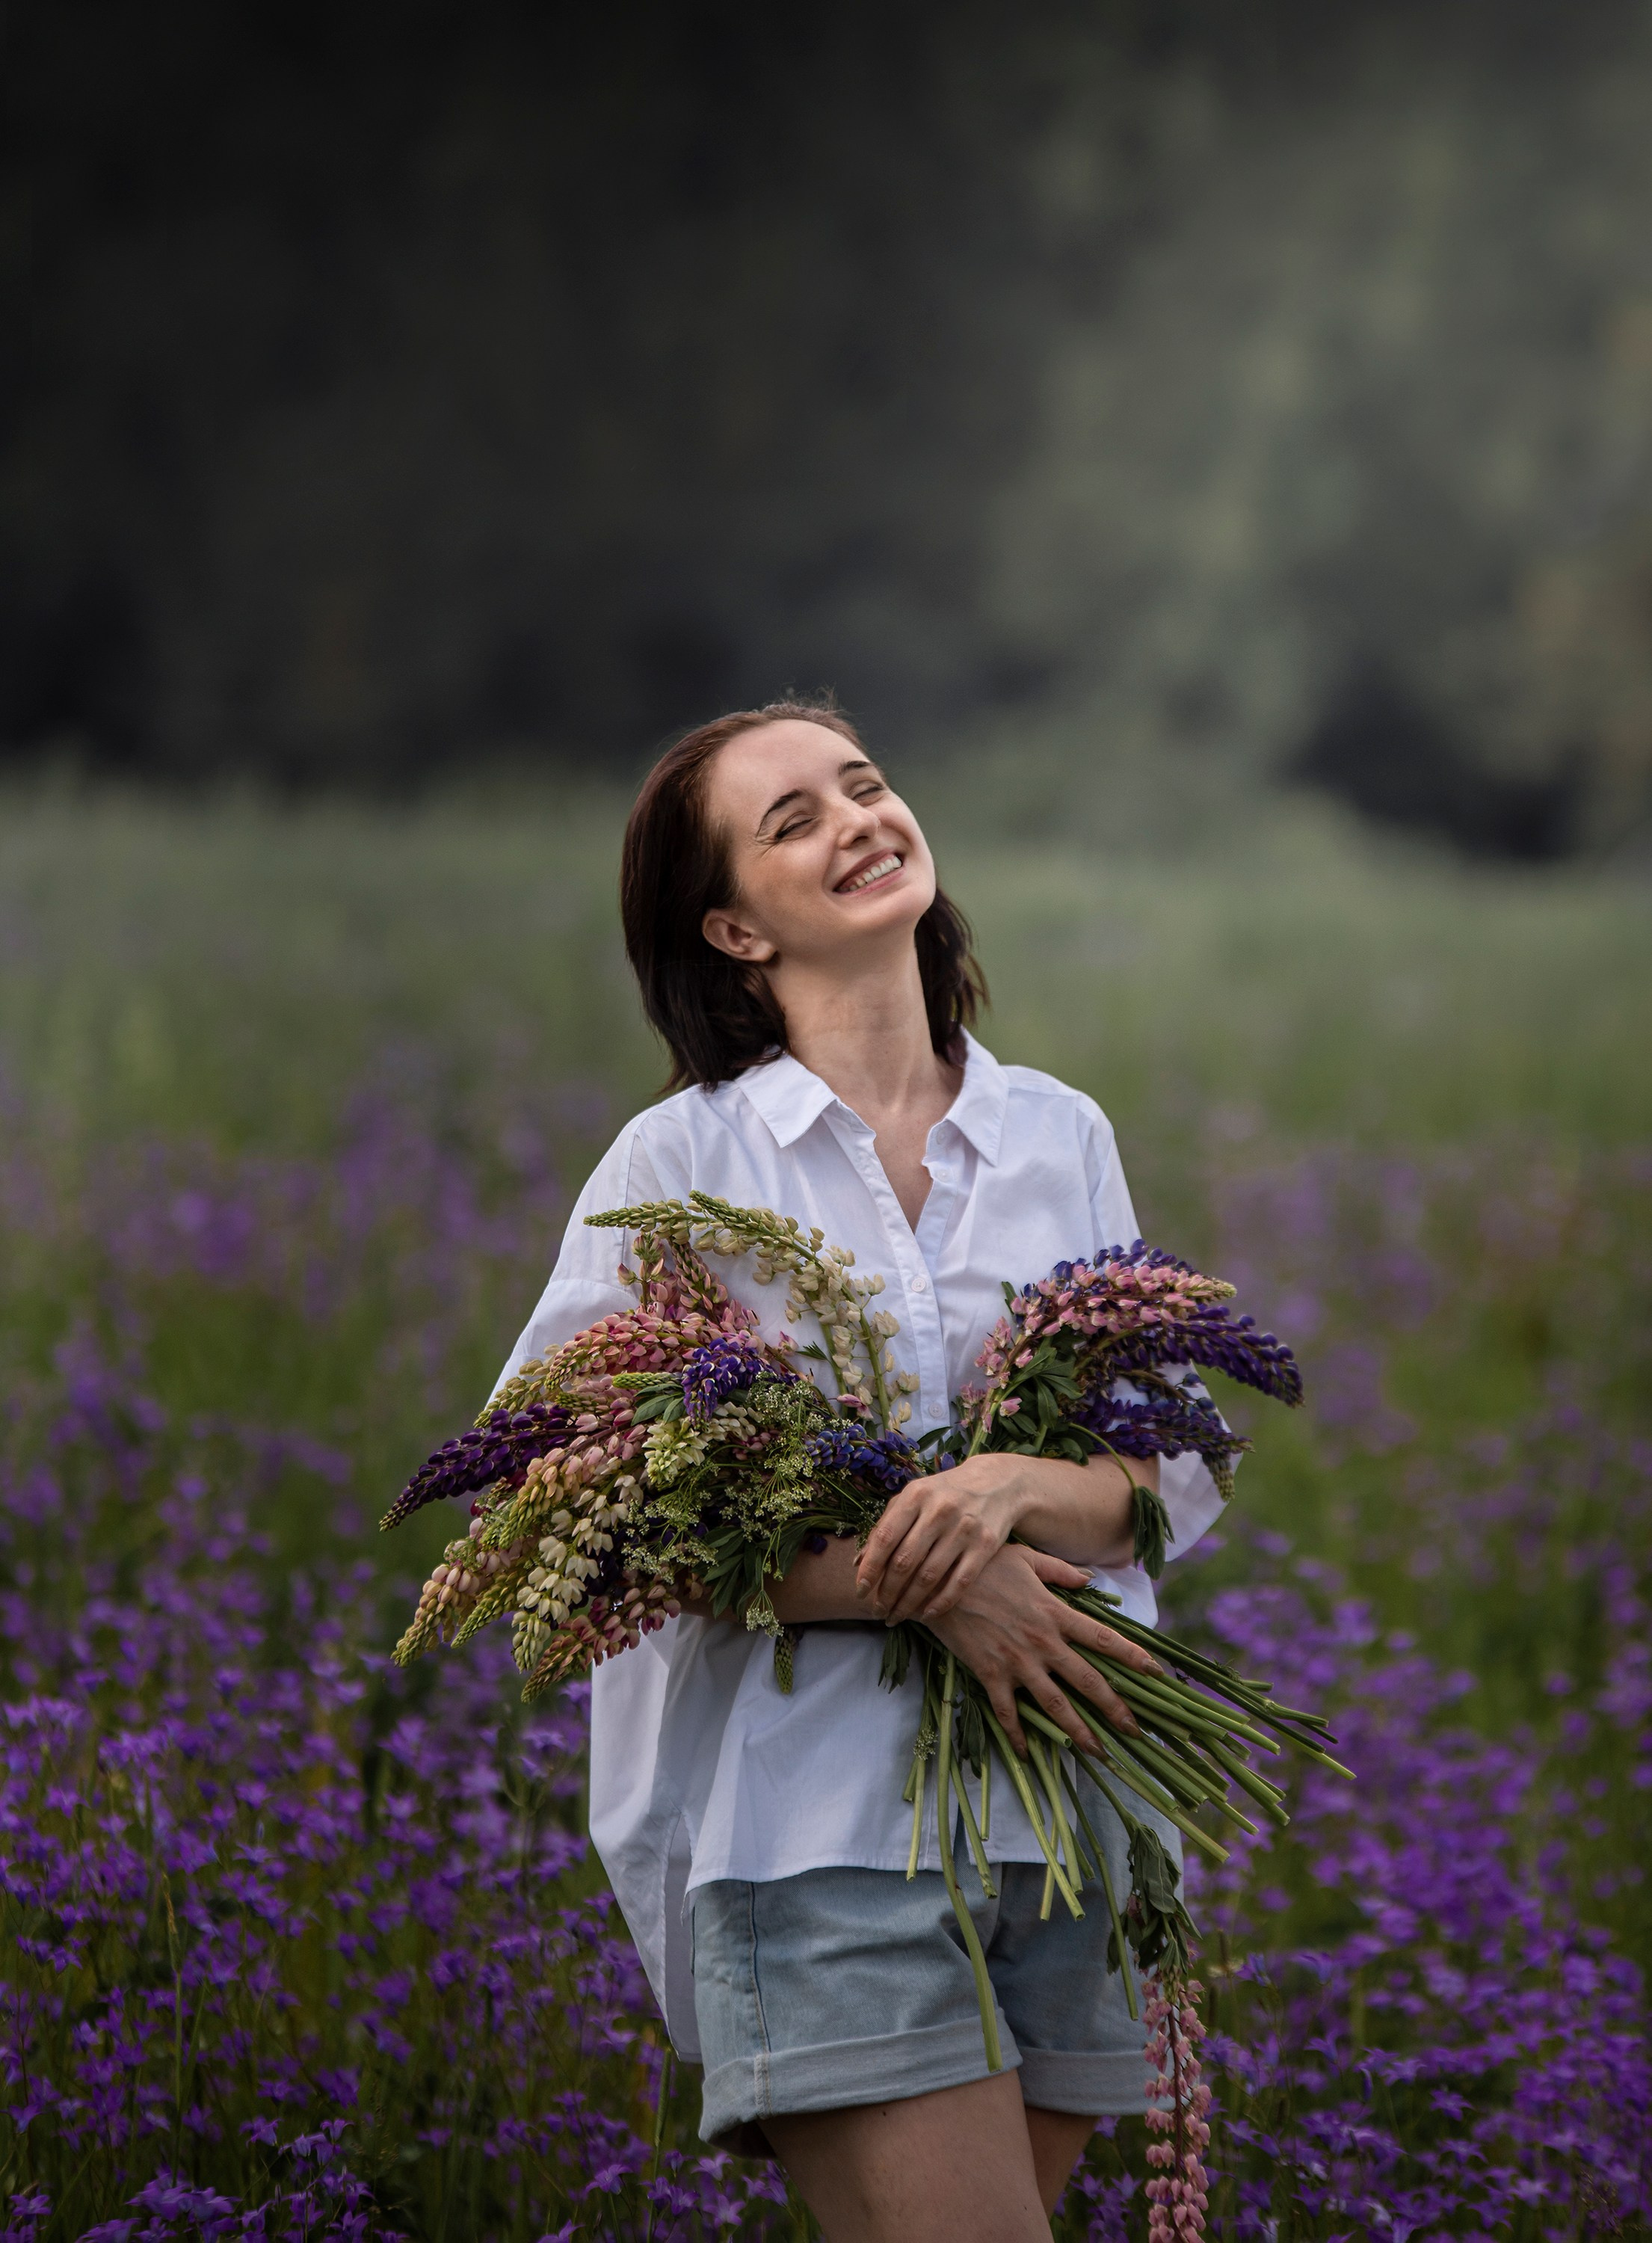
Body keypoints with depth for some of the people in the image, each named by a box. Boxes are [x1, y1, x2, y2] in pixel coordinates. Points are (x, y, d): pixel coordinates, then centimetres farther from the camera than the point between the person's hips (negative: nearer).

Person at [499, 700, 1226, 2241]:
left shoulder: (1063, 1138, 12)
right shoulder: (684, 1160, 0)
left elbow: (1175, 1471, 8)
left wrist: (1023, 1489, -16)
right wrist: (923, 1582, -17)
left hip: (1064, 1811, 4)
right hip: (819, 1811, -4)